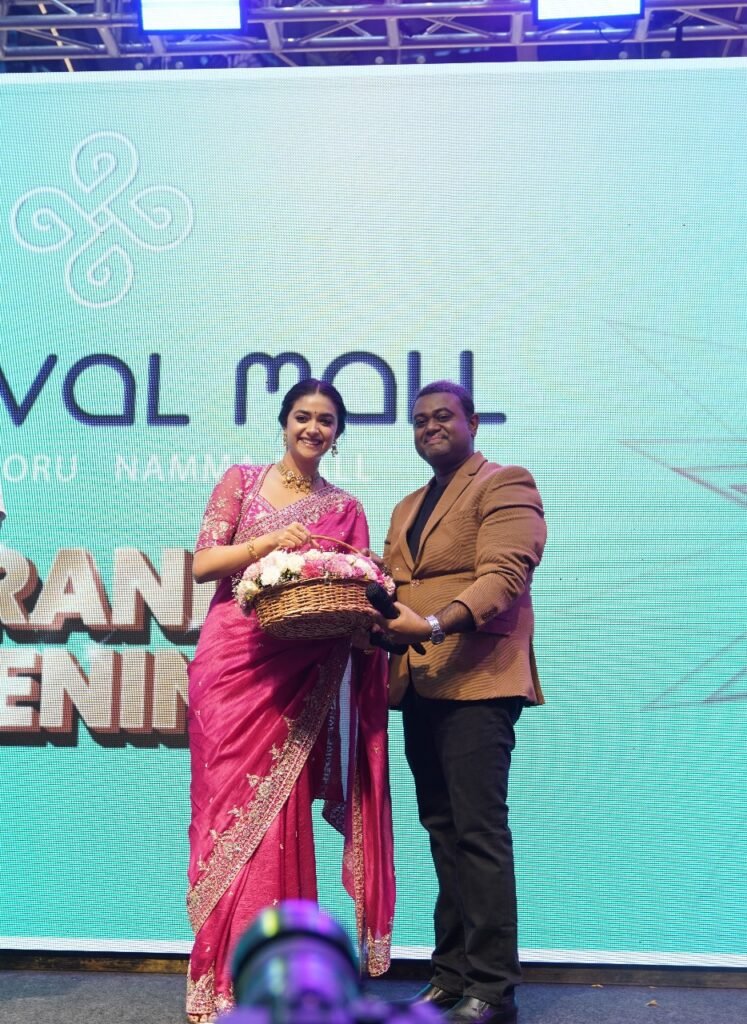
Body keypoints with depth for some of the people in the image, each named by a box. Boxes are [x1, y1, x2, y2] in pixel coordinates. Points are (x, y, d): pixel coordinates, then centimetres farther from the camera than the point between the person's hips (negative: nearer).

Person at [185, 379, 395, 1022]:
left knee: (280, 811, 1)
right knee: (229, 801, 1)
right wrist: (268, 542, -12)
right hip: (234, 659, -1)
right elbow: (203, 563, 0)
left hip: (301, 673, 1)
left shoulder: (345, 509, 12)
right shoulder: (242, 481, 9)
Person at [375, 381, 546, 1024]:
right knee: (443, 831, 11)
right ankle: (452, 972, 20)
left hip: (476, 680, -7)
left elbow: (503, 576, -14)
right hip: (420, 683, 7)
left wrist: (436, 624, -28)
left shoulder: (505, 485, 0)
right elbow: (391, 585, 20)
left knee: (479, 831, -7)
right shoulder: (408, 508, 25)